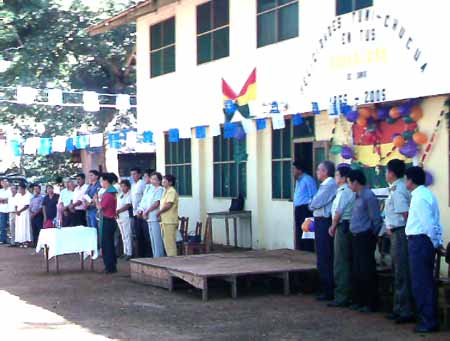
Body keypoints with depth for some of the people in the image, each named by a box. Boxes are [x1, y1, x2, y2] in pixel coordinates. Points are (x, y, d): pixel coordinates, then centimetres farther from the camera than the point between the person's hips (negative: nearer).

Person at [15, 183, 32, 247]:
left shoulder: (28, 195, -7)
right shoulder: (17, 195, 11)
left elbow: (27, 206, -12)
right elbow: (16, 205, 10)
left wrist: (20, 211, -14)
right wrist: (16, 211, -7)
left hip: (25, 213, -6)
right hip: (19, 214, 6)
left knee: (26, 227, -8)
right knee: (19, 227, 1)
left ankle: (27, 241, -7)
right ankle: (21, 242, 3)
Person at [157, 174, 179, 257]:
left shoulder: (172, 191, -10)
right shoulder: (166, 191, 21)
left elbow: (168, 205, -18)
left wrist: (159, 212, -9)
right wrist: (160, 214, 7)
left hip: (170, 221, -10)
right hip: (164, 220, 10)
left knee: (170, 241, -9)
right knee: (166, 241, 12)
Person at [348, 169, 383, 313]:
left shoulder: (369, 197, -14)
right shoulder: (358, 197, 13)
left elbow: (376, 220, -13)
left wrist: (372, 235, -7)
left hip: (365, 238, -9)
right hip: (356, 237, 9)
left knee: (367, 271, -4)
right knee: (356, 271, 12)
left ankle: (371, 304, 3)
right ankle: (359, 301, 21)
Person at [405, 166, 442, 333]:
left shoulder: (419, 198, -17)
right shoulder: (427, 194, 14)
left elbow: (429, 223, -21)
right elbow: (434, 222, 14)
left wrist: (435, 242, -11)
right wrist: (438, 242, 14)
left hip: (419, 242, -10)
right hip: (427, 242, 10)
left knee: (421, 283, -5)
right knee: (427, 282, 15)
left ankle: (428, 321, -1)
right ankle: (430, 318, 22)